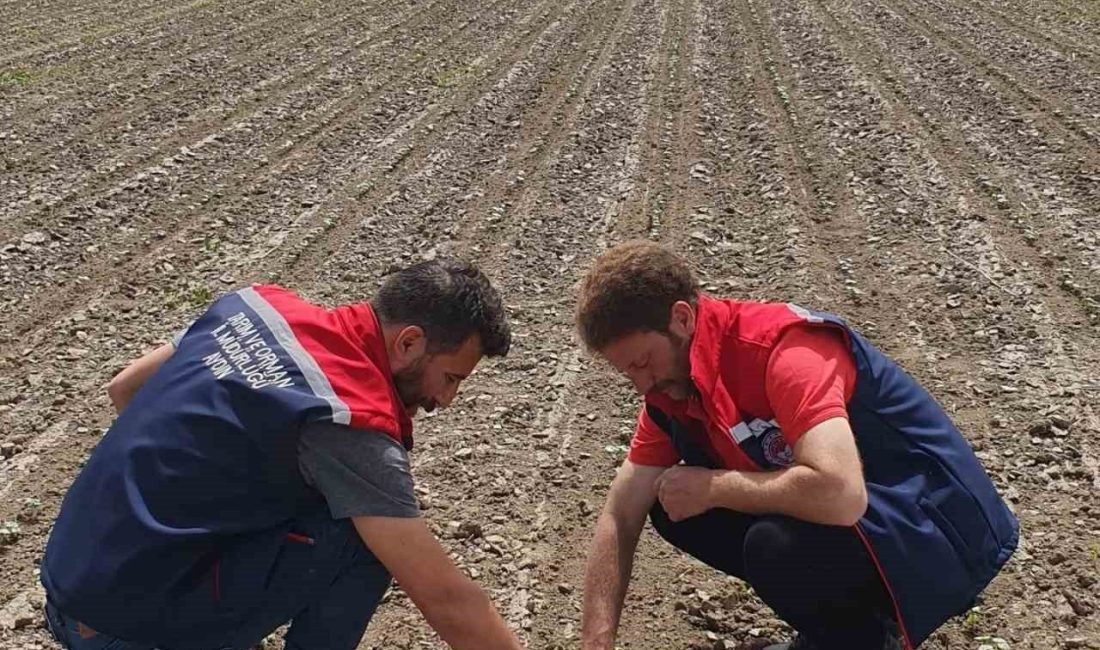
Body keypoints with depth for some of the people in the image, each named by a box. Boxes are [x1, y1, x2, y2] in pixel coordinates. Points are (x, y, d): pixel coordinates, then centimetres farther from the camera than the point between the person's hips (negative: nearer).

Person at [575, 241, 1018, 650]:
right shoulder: (671, 388, -2)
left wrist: (712, 487, -25)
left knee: (780, 546, -35)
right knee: (673, 506, -2)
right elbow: (621, 518, -1)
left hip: (941, 529, -8)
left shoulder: (780, 348, -27)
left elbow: (839, 494, -41)